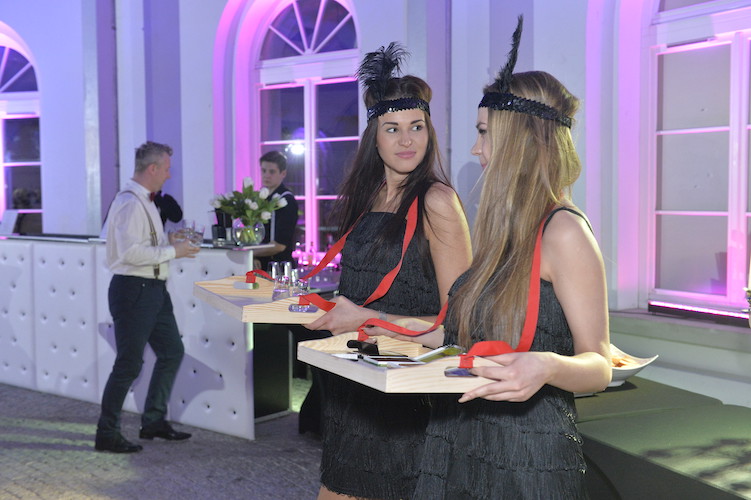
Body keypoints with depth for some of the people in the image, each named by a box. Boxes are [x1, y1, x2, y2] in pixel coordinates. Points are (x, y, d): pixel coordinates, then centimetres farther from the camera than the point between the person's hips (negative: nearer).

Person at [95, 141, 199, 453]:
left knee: (171, 351, 17)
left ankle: (154, 421, 29)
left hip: (153, 289, 11)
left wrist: (171, 244, 9)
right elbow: (131, 252, -28)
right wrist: (172, 251, -20)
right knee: (129, 364, -2)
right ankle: (106, 435, 11)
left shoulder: (144, 201, 14)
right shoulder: (130, 203, -18)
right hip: (133, 289, -11)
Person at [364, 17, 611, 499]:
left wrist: (547, 367, -35)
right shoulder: (507, 231, 11)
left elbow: (598, 364, -16)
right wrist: (426, 335, 21)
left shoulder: (564, 232, -15)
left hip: (526, 459, -8)